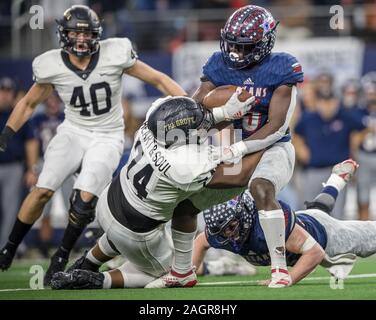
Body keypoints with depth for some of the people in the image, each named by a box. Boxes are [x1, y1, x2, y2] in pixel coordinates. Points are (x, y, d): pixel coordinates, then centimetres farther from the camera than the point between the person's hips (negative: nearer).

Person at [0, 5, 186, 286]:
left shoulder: (114, 54, -15)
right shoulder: (52, 66, -9)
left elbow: (158, 80, -8)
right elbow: (29, 103, 8)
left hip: (107, 137, -1)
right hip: (73, 132, 1)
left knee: (85, 197, -19)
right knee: (43, 190, -14)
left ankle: (61, 258, 1)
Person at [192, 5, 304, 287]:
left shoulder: (281, 68, -16)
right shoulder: (220, 65, -1)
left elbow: (276, 127, -20)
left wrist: (239, 149, -29)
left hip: (272, 148, -6)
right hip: (233, 149, 6)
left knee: (261, 189, -36)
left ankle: (280, 268, -31)